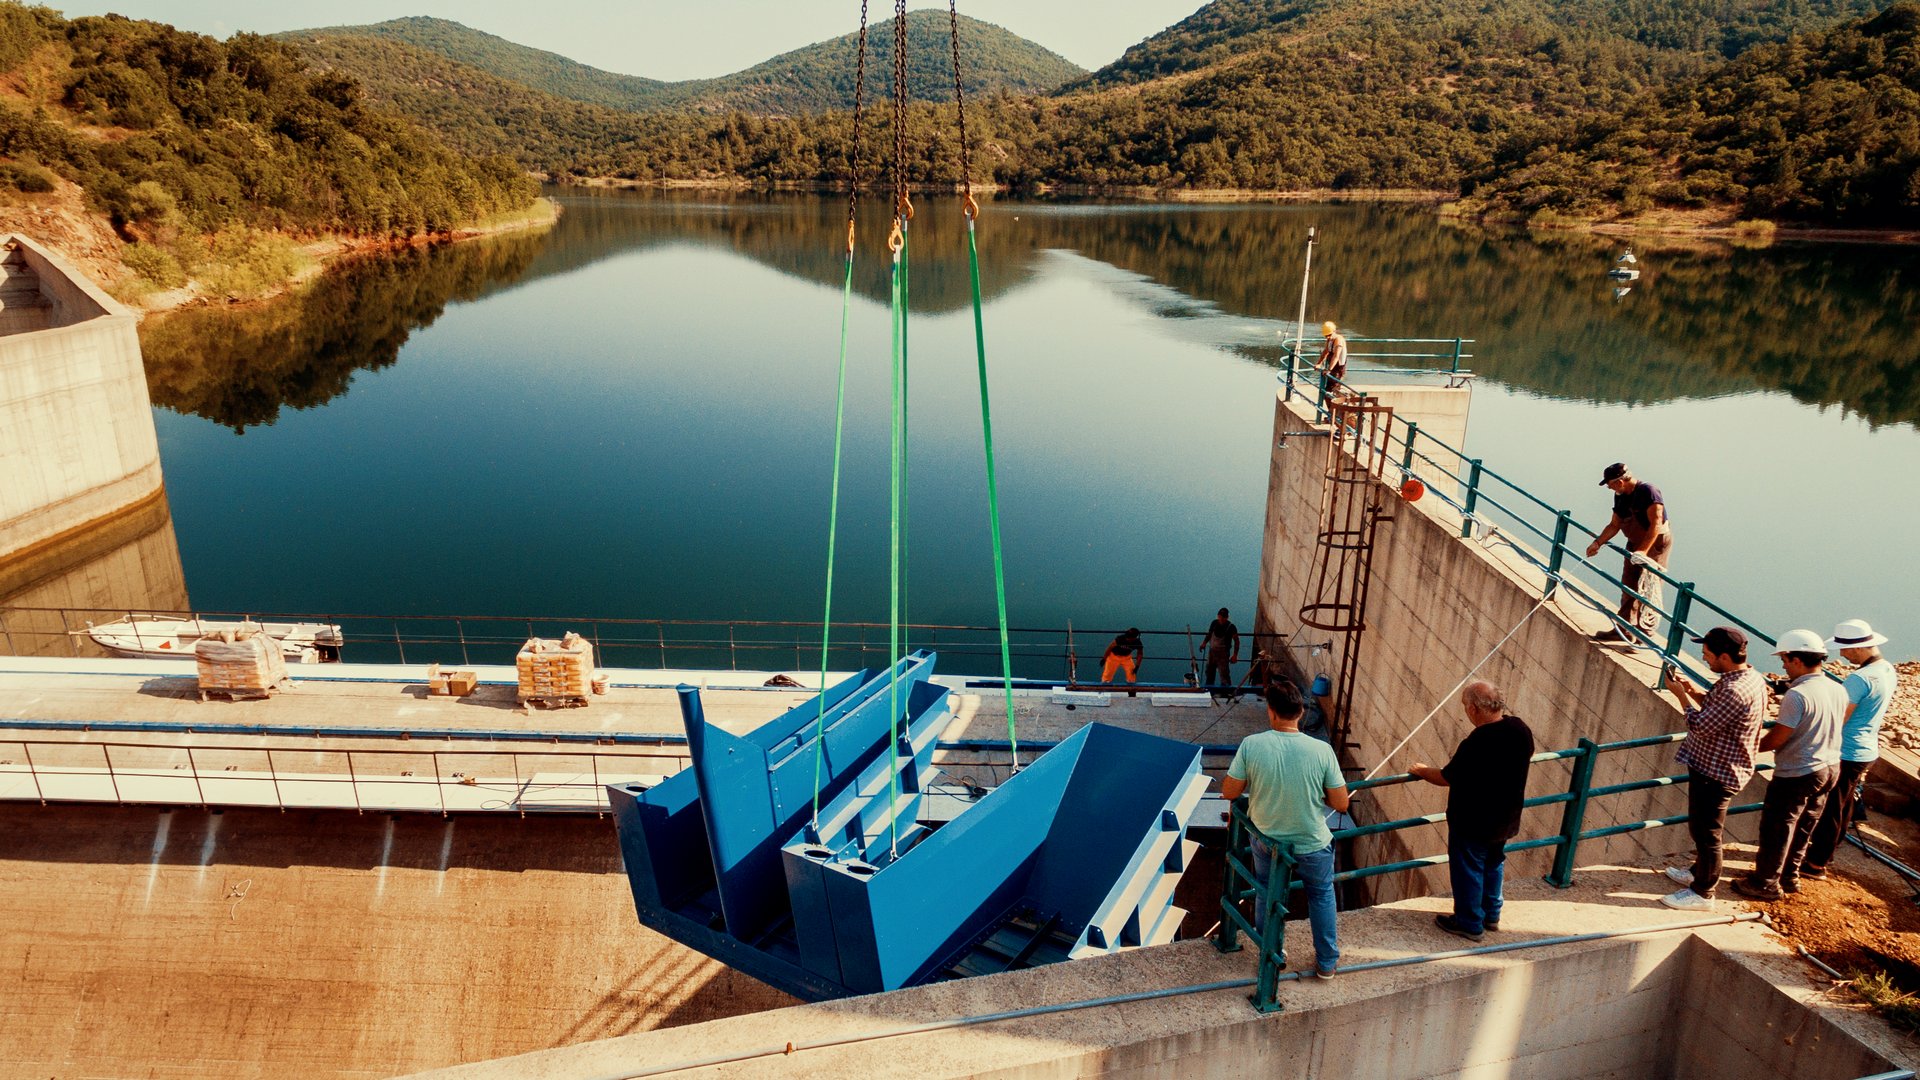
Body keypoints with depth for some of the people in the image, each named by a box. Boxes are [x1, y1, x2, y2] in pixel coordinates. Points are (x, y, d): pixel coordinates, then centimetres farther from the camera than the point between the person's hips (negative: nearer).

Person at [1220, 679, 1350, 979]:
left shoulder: (1251, 745, -22)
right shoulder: (1321, 750, -22)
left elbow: (1229, 792, -12)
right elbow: (1341, 804, -13)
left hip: (1266, 843, 1)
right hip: (1313, 846, -1)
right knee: (1321, 895, 27)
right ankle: (1326, 961, 41)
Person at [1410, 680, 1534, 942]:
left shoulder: (1476, 744, -32)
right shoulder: (1521, 729, -10)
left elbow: (1446, 778, -20)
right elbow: (1527, 757, 13)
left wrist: (1421, 771, 0)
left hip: (1472, 824, -7)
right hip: (1506, 820, 8)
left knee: (1467, 870, 11)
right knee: (1494, 863, 25)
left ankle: (1469, 924, 25)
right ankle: (1491, 915, 40)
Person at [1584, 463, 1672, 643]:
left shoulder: (1648, 491, -22)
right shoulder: (1621, 496, 4)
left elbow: (1656, 524, -26)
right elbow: (1615, 525, 10)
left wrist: (1643, 551, -30)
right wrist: (1597, 543, 0)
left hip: (1655, 542, -9)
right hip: (1635, 543, 9)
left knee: (1647, 589, -7)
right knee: (1628, 586, 11)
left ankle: (1646, 632, 0)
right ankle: (1624, 629, 19)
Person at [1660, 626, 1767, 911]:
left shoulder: (1736, 690, -31)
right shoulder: (1750, 677, 2)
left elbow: (1701, 725, -24)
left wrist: (1682, 695, -13)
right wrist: (1694, 692, 3)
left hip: (1716, 772, -10)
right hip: (1717, 766, 10)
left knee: (1706, 832, 4)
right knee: (1703, 827, 26)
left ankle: (1702, 893, 18)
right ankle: (1699, 871, 44)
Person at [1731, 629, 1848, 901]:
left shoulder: (1796, 696, -26)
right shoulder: (1839, 690, 0)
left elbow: (1776, 739, -21)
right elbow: (1836, 728, 14)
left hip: (1797, 774, -8)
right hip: (1830, 767, 8)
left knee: (1776, 828, 7)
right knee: (1803, 827, 21)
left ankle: (1766, 883, 18)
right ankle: (1789, 877, 35)